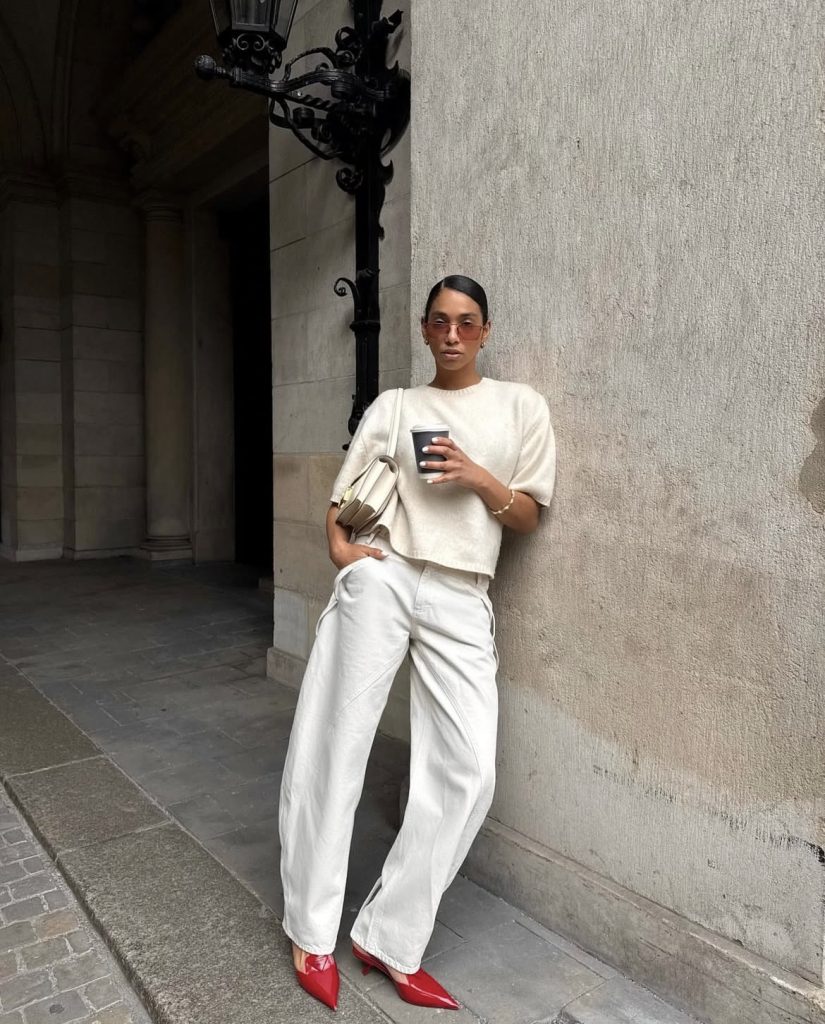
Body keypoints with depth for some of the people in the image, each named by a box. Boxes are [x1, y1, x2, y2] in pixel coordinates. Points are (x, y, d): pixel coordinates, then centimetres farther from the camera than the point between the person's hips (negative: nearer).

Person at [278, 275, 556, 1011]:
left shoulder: (520, 406, 11)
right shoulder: (392, 405, 12)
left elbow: (529, 518, 9)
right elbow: (343, 497, 12)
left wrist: (477, 476, -8)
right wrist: (340, 545, -8)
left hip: (461, 598, 0)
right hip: (381, 579, 0)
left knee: (467, 772, -8)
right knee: (334, 749, 0)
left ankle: (391, 939, 10)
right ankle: (312, 933, 18)